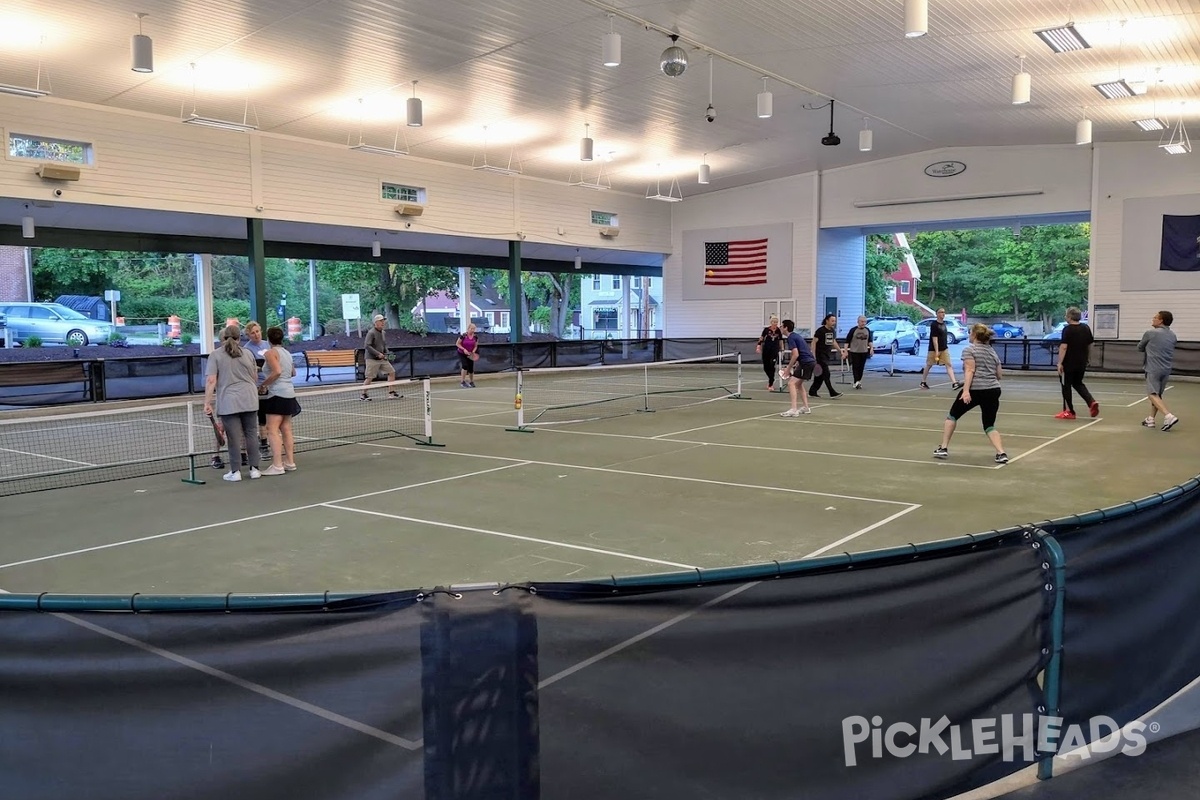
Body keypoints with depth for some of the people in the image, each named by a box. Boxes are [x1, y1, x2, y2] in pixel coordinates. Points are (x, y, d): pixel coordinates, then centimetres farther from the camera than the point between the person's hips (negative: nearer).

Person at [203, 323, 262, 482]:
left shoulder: (215, 355, -2)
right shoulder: (248, 353, 8)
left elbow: (211, 381, -9)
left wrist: (207, 402, -8)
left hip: (229, 403, -3)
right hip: (249, 401, 3)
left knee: (234, 437, 1)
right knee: (251, 434, 9)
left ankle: (235, 472, 6)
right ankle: (254, 469, 12)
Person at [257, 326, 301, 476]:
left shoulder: (271, 353, -9)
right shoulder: (287, 353, 15)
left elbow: (277, 372, -22)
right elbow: (293, 373, 25)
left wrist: (263, 385, -13)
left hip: (277, 394, -9)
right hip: (289, 392, 9)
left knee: (272, 430, -9)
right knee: (286, 429, 11)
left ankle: (277, 466, -14)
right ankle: (290, 462, 13)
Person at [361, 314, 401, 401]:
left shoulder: (382, 332, 11)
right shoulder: (371, 333, -13)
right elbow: (366, 346, -21)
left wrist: (385, 353, 5)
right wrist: (378, 354, -24)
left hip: (382, 359, 8)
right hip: (372, 359, -8)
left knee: (392, 372, 2)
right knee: (370, 377, -5)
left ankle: (391, 392, 8)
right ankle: (363, 394, 9)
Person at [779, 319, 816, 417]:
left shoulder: (791, 338, -10)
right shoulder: (796, 336, 20)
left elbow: (796, 354, -19)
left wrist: (788, 368, -11)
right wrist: (790, 367, 19)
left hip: (806, 363, -10)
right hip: (811, 361, 10)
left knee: (791, 383, -12)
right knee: (798, 384, 23)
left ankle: (793, 410, -20)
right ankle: (806, 408, 26)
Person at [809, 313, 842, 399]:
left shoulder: (833, 331, 10)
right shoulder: (820, 330, -12)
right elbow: (814, 342, -12)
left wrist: (840, 350, 15)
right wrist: (813, 355, -18)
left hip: (827, 355, 8)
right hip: (820, 355, -8)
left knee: (820, 376, 9)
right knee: (826, 374, -9)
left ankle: (812, 392, 16)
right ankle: (832, 393, -9)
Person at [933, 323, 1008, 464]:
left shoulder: (969, 350, 0)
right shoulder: (992, 352, 19)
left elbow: (970, 370, -14)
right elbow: (998, 375, 20)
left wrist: (966, 390, -21)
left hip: (974, 389, -5)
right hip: (993, 390, 5)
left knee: (952, 415, 15)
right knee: (989, 425, 12)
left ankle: (943, 448, 15)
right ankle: (1001, 453, -8)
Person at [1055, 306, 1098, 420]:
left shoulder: (1067, 329, -15)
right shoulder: (1086, 328, 6)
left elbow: (1064, 347, -21)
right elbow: (1090, 345, 14)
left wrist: (1060, 363, -19)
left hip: (1069, 363, -6)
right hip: (1082, 363, 6)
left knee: (1066, 386, 6)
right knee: (1078, 384, 21)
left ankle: (1068, 411, 9)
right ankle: (1092, 402, 2)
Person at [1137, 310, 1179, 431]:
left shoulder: (1150, 333, -7)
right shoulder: (1172, 335, 12)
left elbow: (1139, 348, 5)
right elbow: (1171, 354, 22)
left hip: (1153, 368, -7)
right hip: (1166, 369, 7)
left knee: (1153, 394, -10)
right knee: (1157, 394, 17)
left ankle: (1169, 416, -27)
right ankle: (1151, 419, 20)